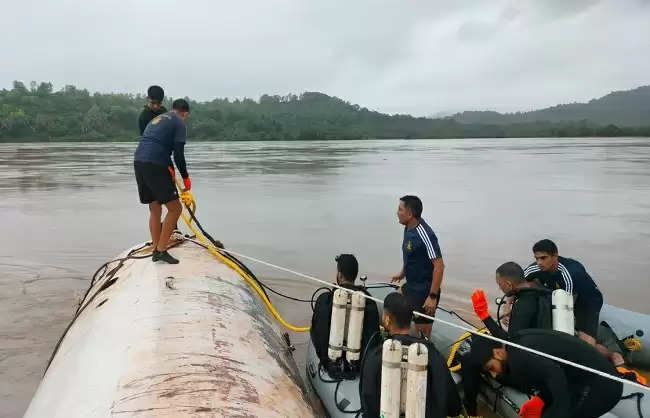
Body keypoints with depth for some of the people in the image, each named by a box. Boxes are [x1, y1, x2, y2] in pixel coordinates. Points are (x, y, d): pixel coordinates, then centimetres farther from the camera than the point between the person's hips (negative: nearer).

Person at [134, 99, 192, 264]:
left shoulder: (156, 119, 27)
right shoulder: (179, 123, 2)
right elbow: (178, 154, -6)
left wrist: (170, 173, 29)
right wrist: (185, 177, 5)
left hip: (138, 162, 8)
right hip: (155, 165, -8)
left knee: (155, 209, 17)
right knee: (175, 207, -1)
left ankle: (156, 251, 20)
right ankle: (161, 250, -2)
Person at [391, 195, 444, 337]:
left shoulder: (425, 234, -23)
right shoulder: (408, 229, 3)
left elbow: (439, 266, -24)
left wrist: (433, 297, -26)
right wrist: (402, 273, 20)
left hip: (424, 291, -9)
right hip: (410, 287, 9)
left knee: (423, 334, -1)